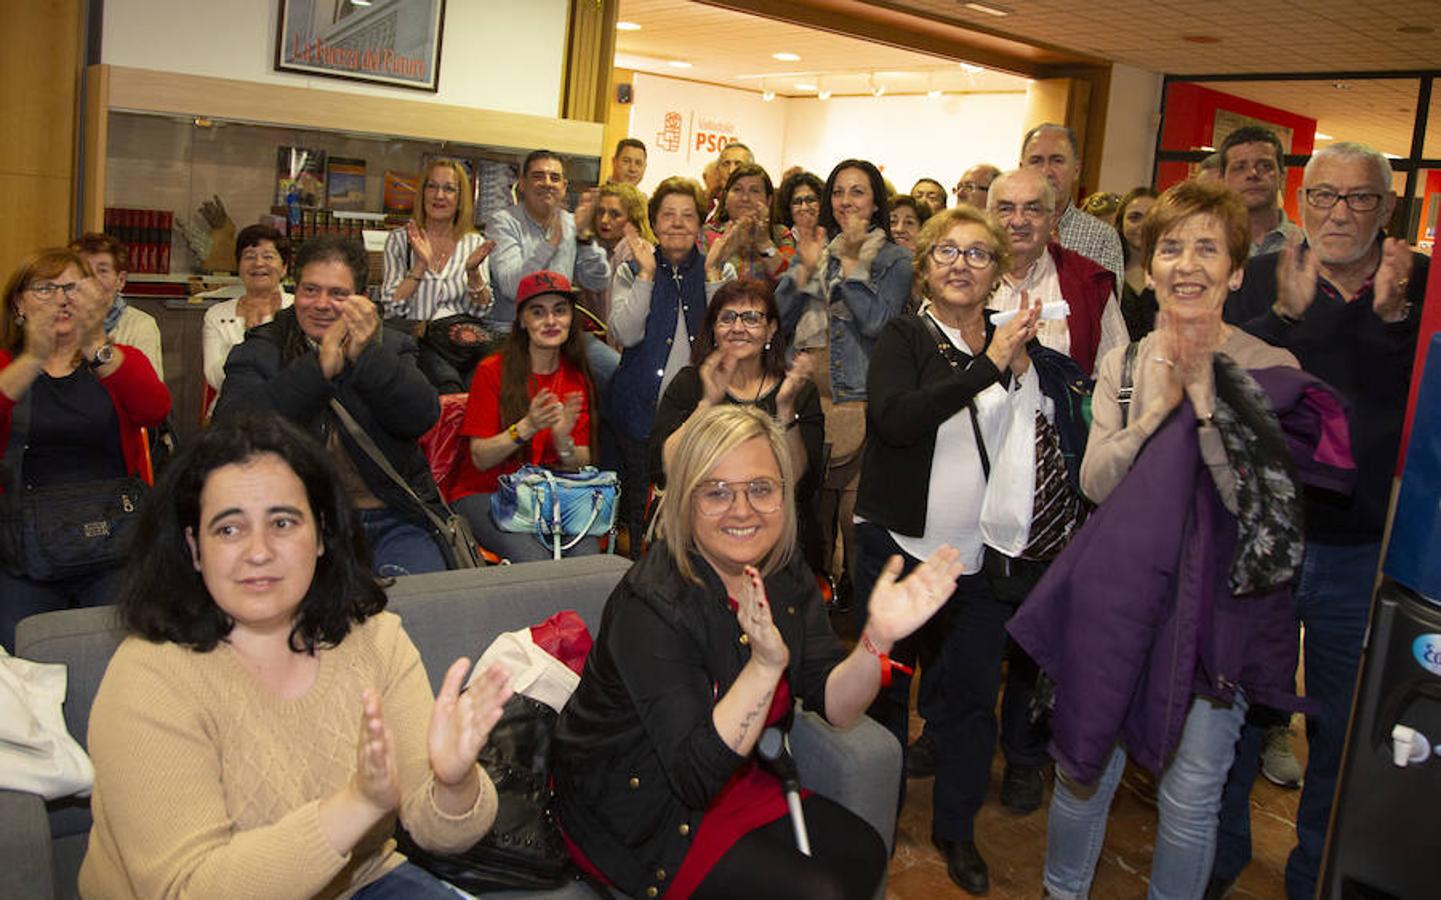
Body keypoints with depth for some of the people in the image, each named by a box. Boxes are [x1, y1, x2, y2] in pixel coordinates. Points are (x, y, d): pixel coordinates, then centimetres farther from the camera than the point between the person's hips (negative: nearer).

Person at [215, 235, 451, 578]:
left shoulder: (390, 345, 12)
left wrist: (367, 356, -21)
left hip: (392, 518, 1)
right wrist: (319, 367, -17)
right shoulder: (257, 353, 9)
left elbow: (424, 417, -6)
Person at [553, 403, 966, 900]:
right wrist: (766, 663, -41)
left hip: (728, 779, 7)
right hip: (633, 812, -7)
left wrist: (877, 637, -28)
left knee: (861, 854, 6)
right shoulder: (653, 603, -28)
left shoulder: (784, 574, -6)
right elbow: (696, 774, -30)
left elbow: (833, 704, -10)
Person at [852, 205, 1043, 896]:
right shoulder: (905, 338, -5)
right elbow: (896, 417, -26)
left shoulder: (1012, 344, 6)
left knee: (970, 693, 10)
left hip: (980, 553, 3)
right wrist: (988, 366, -26)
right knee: (886, 685, 13)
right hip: (899, 545, -2)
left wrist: (1021, 369, -8)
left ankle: (956, 828, 30)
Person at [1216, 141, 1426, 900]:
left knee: (1345, 727, 14)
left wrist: (1394, 317, -24)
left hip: (1367, 552, 0)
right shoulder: (1262, 280, -1)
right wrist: (1288, 316, -25)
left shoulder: (1424, 286, -2)